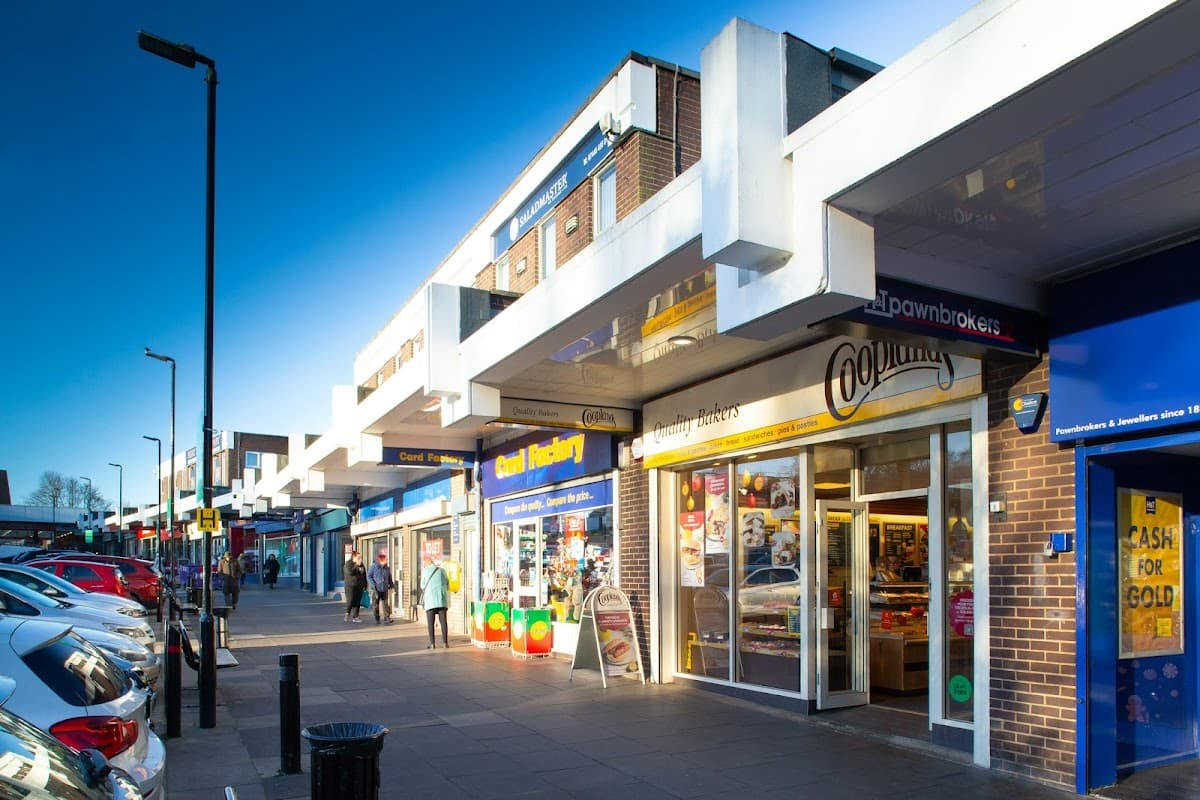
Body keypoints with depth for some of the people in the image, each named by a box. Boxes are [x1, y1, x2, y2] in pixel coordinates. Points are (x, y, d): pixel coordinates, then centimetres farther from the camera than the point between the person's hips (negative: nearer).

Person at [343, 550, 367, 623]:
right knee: (350, 601, -8)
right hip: (351, 586, -5)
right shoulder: (348, 564, -3)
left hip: (359, 586, 5)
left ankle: (355, 617, 7)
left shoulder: (361, 565, 14)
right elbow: (350, 572, -21)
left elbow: (364, 575, 18)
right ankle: (347, 615, 9)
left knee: (358, 602, 3)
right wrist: (357, 565, -17)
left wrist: (365, 585, 14)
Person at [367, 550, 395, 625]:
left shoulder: (387, 568, 10)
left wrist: (391, 584, 9)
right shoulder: (373, 567, -3)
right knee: (376, 605, 4)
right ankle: (377, 619, 15)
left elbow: (389, 578, 21)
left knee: (386, 604, -4)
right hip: (376, 590, -2)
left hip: (385, 590, 2)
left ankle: (387, 617, -3)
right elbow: (369, 576, -3)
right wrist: (373, 585, -12)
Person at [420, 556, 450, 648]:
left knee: (430, 622, 2)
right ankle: (445, 642, 1)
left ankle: (432, 643, -3)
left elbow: (422, 586, 11)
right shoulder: (442, 570, 10)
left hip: (430, 600, -2)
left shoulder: (425, 571, 5)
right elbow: (447, 584, 16)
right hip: (442, 599, 2)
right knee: (443, 621, 4)